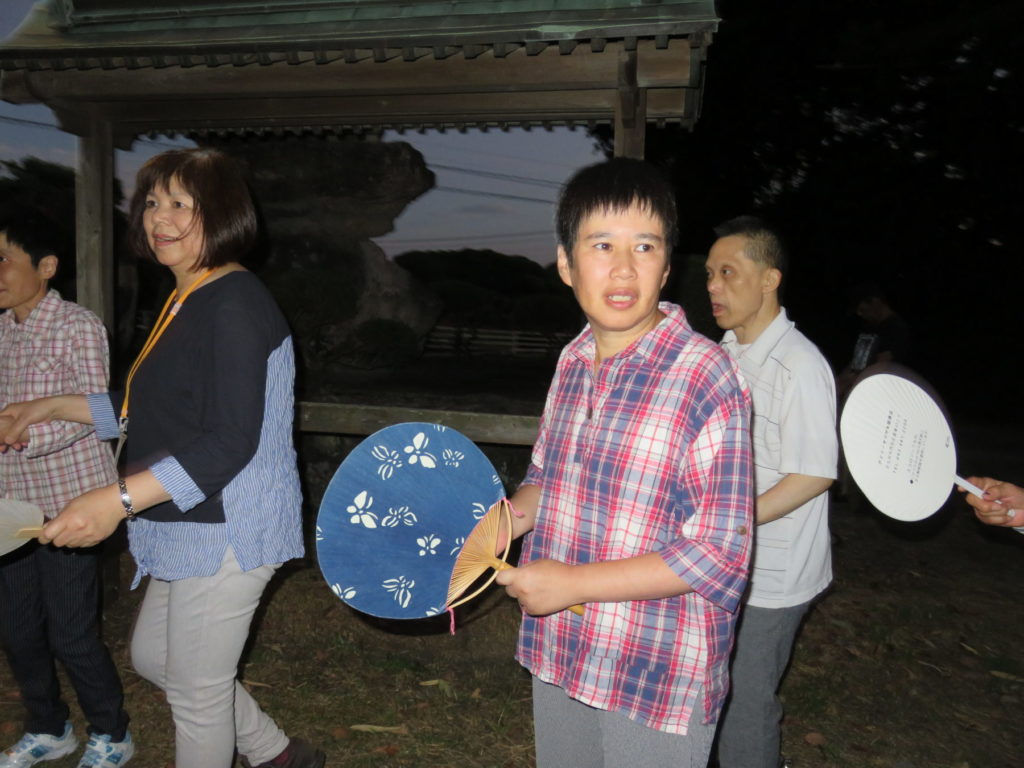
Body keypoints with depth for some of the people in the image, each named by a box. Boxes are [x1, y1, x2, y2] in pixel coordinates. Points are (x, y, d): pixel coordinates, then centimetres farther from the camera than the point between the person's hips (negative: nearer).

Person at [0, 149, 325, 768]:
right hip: (190, 530, 11)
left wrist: (119, 500, -32)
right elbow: (156, 413, 21)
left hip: (227, 532, -11)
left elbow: (230, 442, -27)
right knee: (153, 656, 25)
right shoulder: (187, 303, 12)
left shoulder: (234, 304, -20)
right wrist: (58, 407, 18)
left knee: (196, 693, 7)